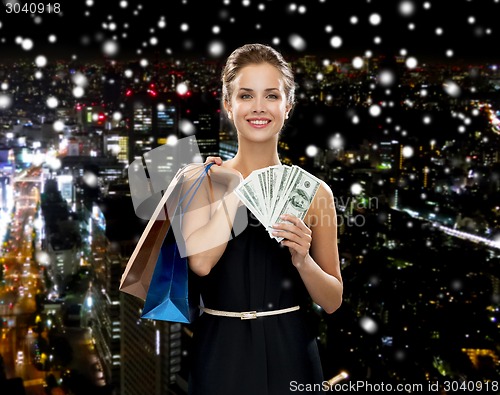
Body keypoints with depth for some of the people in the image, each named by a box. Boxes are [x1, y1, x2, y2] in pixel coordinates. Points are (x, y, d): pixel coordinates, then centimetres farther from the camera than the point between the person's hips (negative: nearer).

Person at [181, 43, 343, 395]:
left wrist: (302, 260, -16)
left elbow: (333, 301, 2)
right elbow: (200, 261, -20)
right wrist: (237, 186, -12)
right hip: (220, 355, 0)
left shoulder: (313, 191, 0)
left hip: (289, 356, 1)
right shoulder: (203, 179, -2)